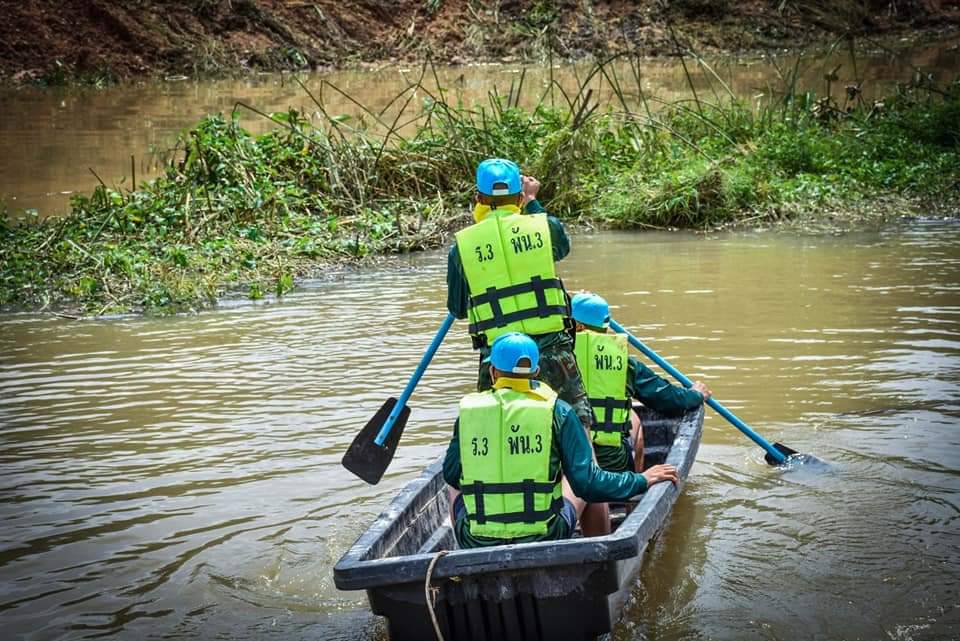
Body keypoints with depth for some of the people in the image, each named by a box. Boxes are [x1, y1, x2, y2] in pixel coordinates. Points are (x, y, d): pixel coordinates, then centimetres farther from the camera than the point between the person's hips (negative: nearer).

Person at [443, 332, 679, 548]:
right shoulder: (557, 412, -7)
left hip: (475, 545, 1)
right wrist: (642, 480, 4)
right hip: (544, 542, 0)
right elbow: (586, 483, -11)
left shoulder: (468, 411, -4)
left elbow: (451, 475, 7)